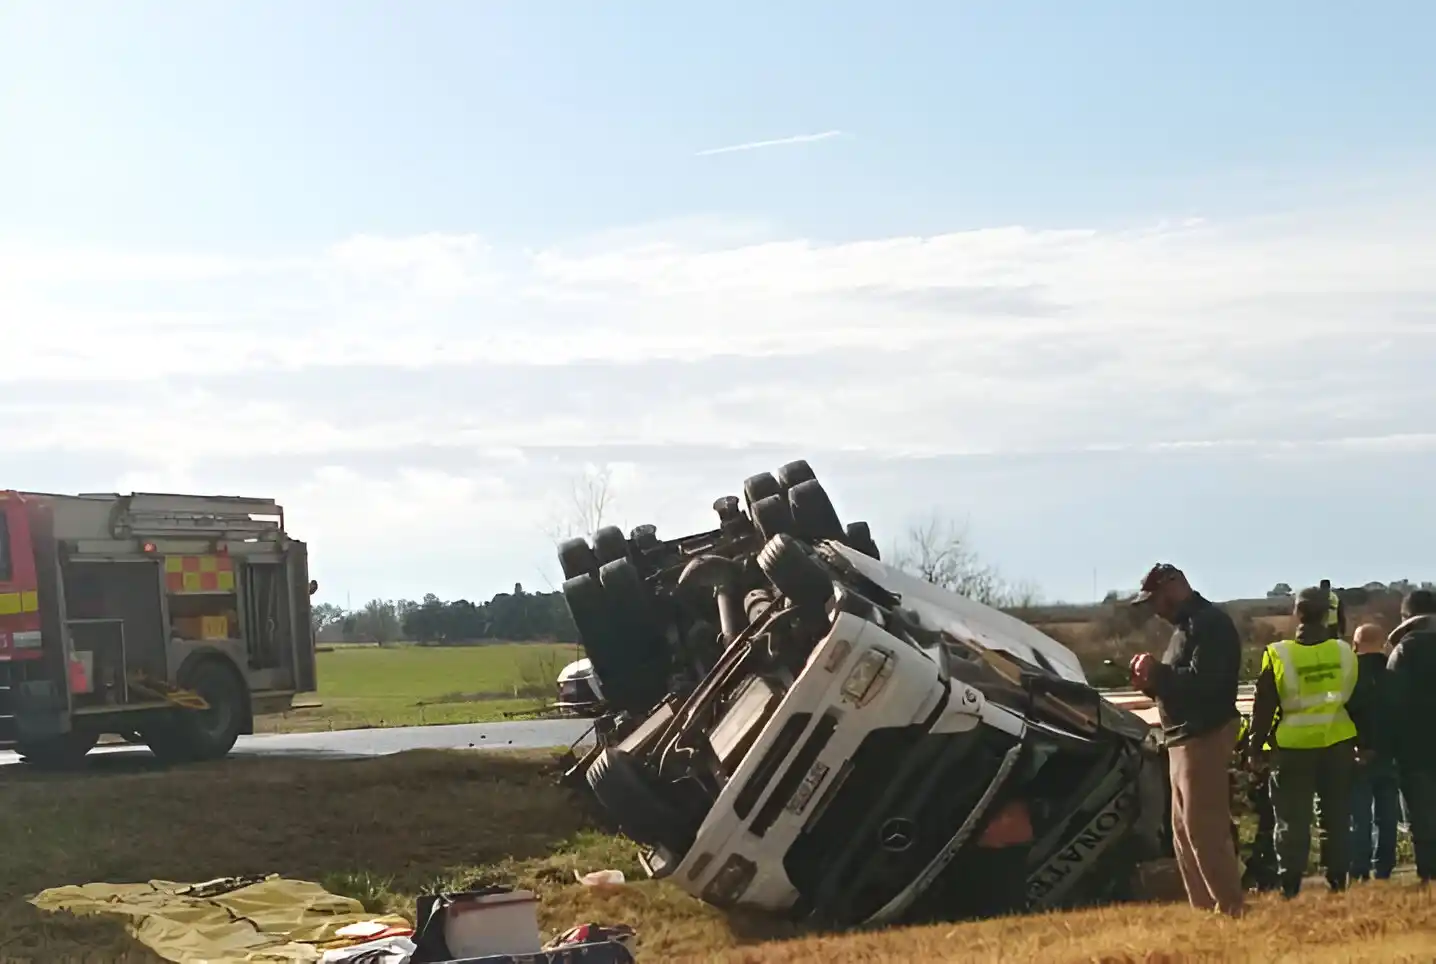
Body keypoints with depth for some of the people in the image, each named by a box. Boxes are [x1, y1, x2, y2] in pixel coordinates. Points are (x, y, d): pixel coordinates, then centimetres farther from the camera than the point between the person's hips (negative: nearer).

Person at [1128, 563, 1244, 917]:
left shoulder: (1209, 624, -13)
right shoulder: (1186, 625, 19)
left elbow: (1201, 681, -24)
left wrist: (1158, 672, -14)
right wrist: (1152, 682, 5)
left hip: (1205, 739, -11)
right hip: (1185, 741, 11)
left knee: (1205, 832, -12)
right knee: (1185, 834, 12)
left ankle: (1230, 911, -9)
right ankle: (1205, 912, 16)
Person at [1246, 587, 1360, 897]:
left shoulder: (1278, 655, -9)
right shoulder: (1344, 652, 0)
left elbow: (1263, 707, -6)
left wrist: (1256, 749, 2)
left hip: (1295, 746, -2)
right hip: (1338, 743, 3)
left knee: (1293, 820, 3)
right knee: (1337, 817, 11)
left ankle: (1289, 887, 1)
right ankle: (1338, 881, 11)